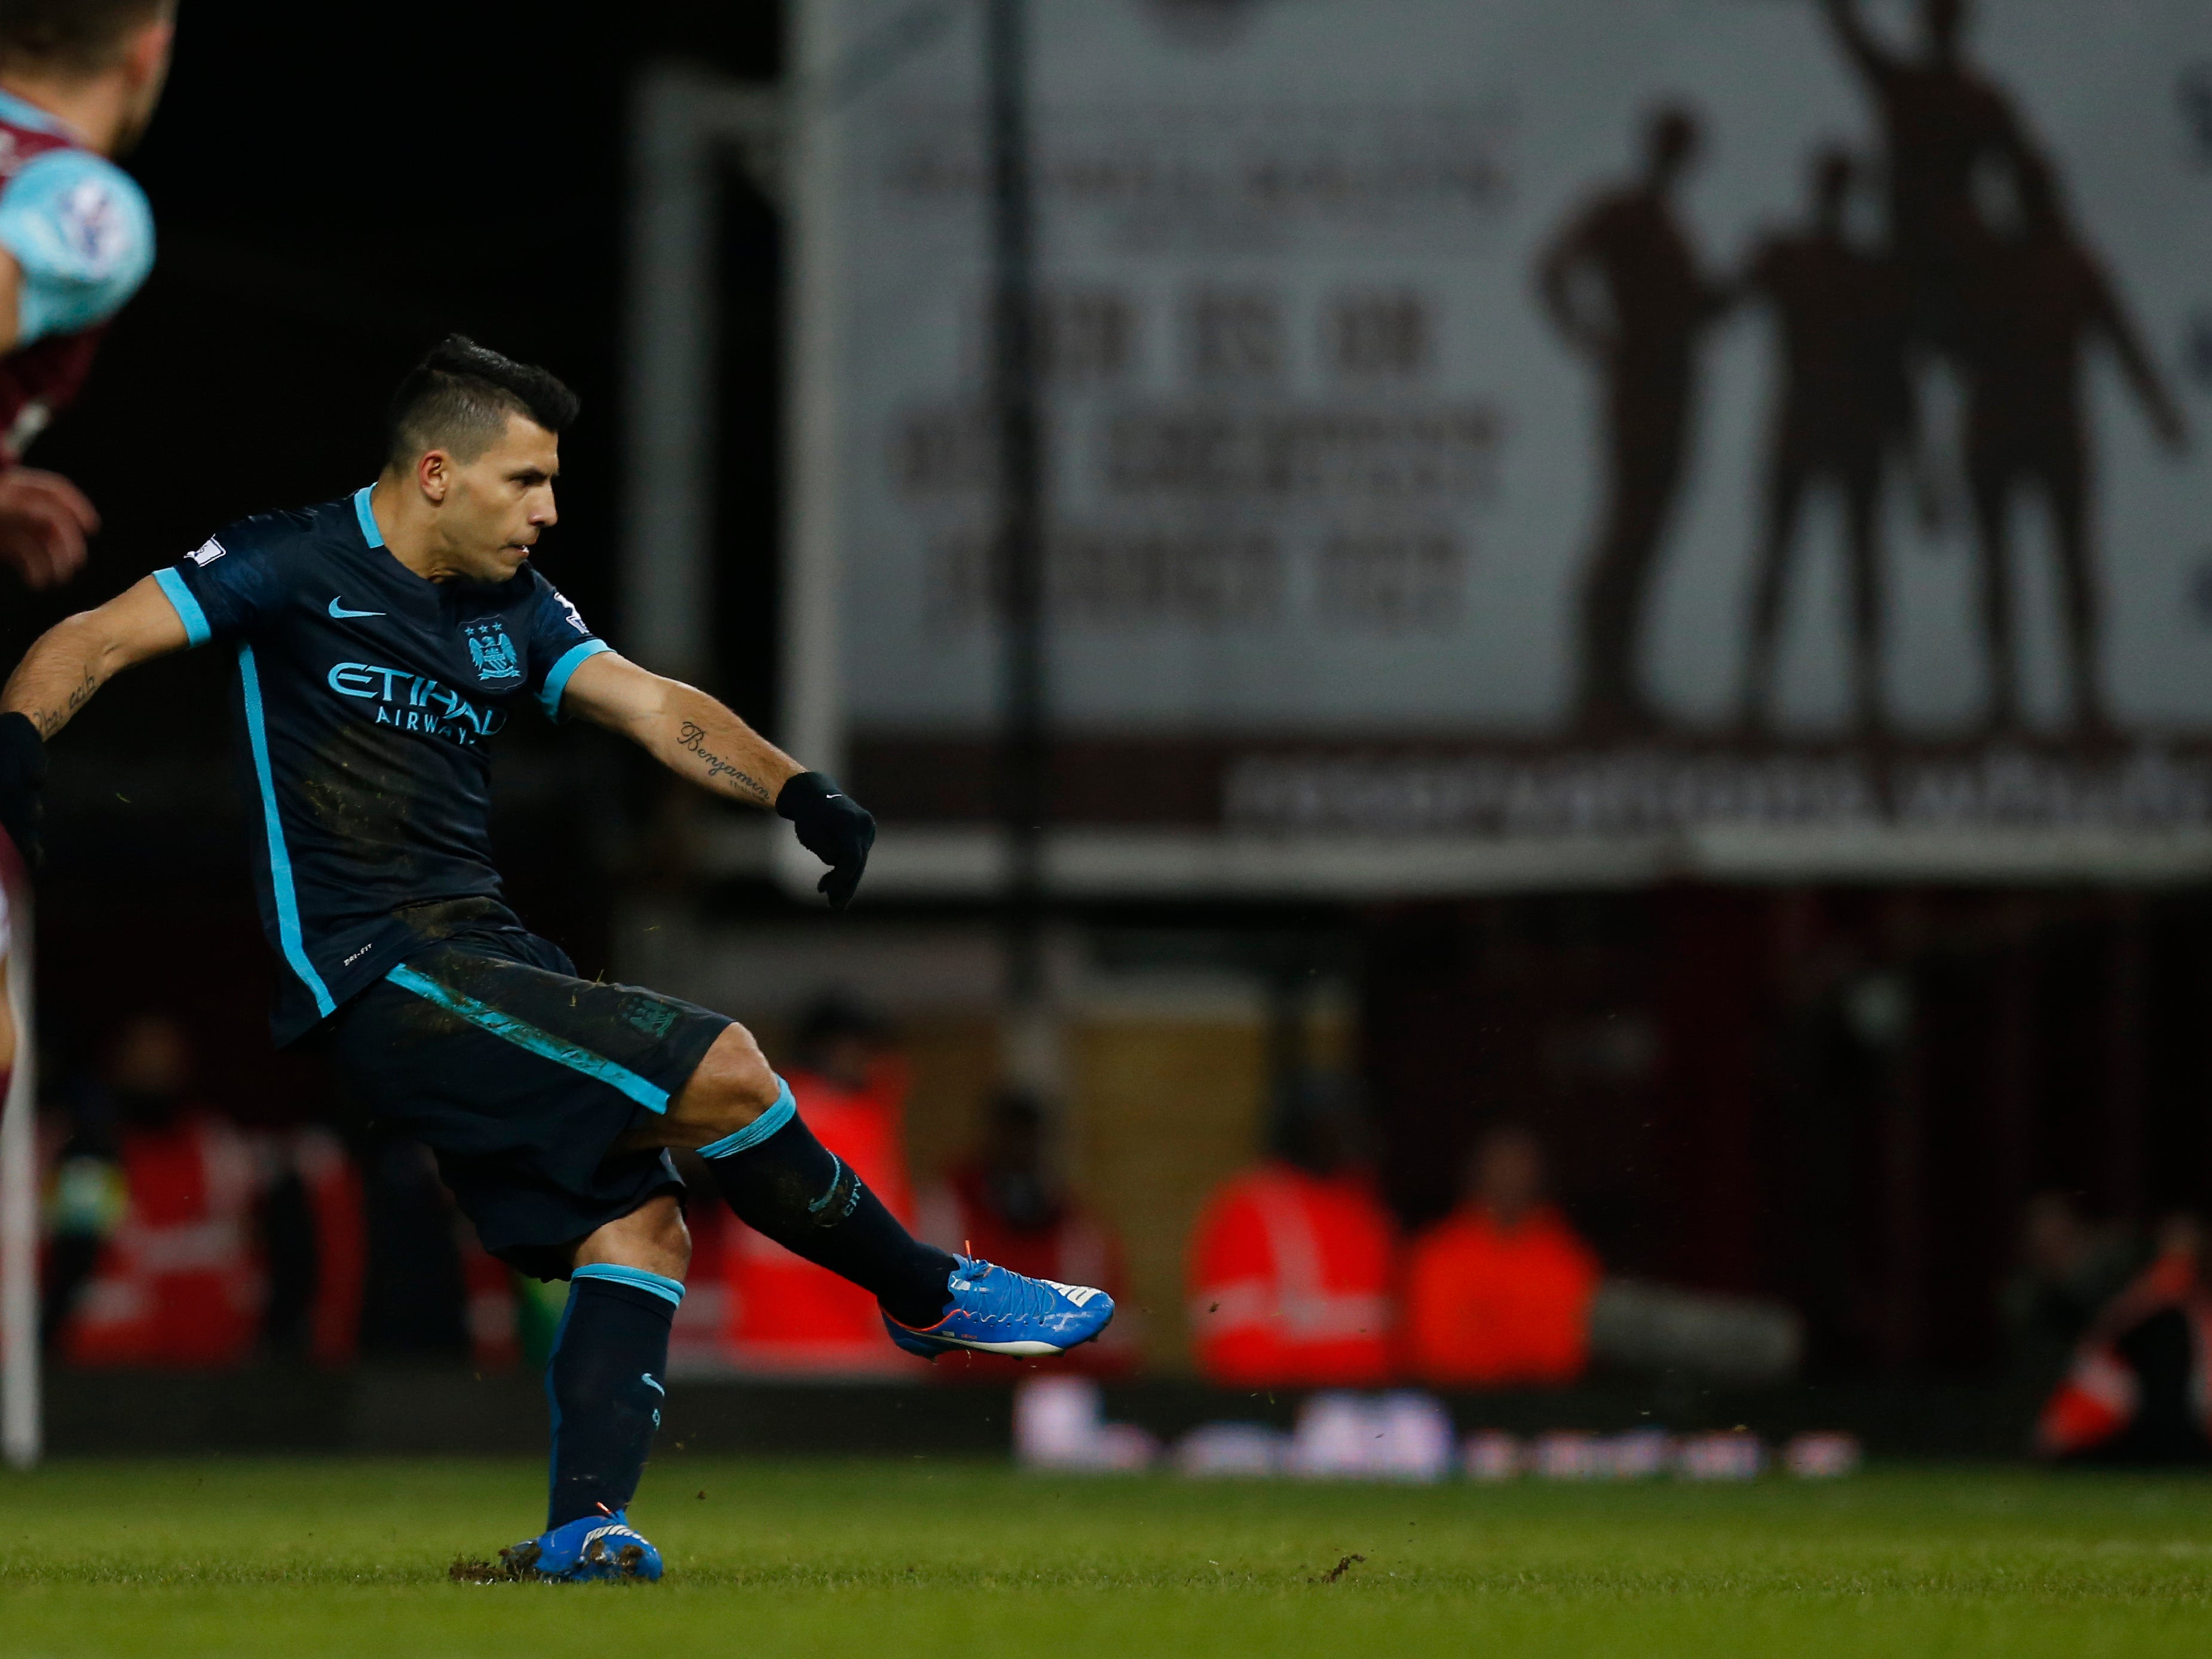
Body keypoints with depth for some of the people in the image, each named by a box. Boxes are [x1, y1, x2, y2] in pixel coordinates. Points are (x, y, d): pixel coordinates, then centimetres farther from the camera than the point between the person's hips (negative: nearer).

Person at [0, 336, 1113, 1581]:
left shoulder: (514, 609, 16)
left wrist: (795, 790, -9)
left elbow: (654, 707, 9)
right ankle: (931, 1296, 0)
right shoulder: (299, 566, -4)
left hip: (484, 956, 9)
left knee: (639, 1225, -4)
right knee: (719, 1069, -17)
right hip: (375, 968, -9)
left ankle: (586, 1526, -8)